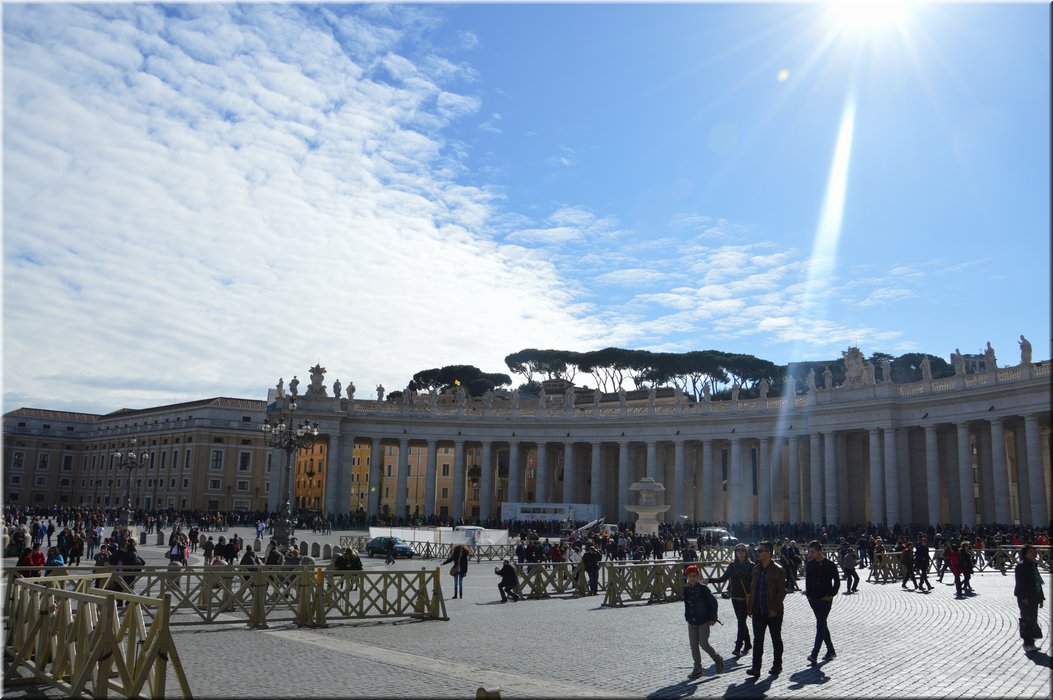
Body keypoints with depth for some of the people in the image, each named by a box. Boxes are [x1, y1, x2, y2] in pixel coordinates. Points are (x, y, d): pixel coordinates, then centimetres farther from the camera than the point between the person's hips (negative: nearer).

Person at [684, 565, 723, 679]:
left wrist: (712, 618, -7)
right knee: (693, 646, 5)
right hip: (692, 622, 5)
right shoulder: (686, 589, 3)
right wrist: (687, 617, 10)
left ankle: (718, 659, 19)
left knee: (704, 644, -7)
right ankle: (698, 668, 16)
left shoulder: (703, 588, -12)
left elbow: (713, 602, -7)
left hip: (704, 622, -5)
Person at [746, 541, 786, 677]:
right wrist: (751, 607, 8)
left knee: (776, 639, 11)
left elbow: (782, 591, -12)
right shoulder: (756, 569, 8)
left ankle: (777, 665, 24)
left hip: (773, 612, -5)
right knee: (757, 639, 3)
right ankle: (756, 667, 4)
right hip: (758, 612, 5)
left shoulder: (777, 570, -10)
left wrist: (775, 609, -17)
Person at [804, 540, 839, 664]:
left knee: (820, 625, -11)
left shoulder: (830, 565, -7)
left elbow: (837, 581, -2)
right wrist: (808, 595, 5)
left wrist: (830, 595, -8)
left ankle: (814, 654, -16)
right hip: (814, 598, 5)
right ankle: (830, 650, 25)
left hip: (825, 599, -5)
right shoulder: (809, 565, 6)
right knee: (822, 625, 13)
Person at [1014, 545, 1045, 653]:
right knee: (1027, 620, -8)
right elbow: (1020, 583, -15)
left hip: (1034, 597, 9)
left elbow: (1038, 583, 20)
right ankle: (1028, 644, -4)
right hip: (1025, 598, -9)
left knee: (1033, 620, 11)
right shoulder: (1021, 566, -10)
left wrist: (1041, 598, 17)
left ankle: (1030, 643, 18)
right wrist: (1024, 597, -21)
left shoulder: (1034, 566, 15)